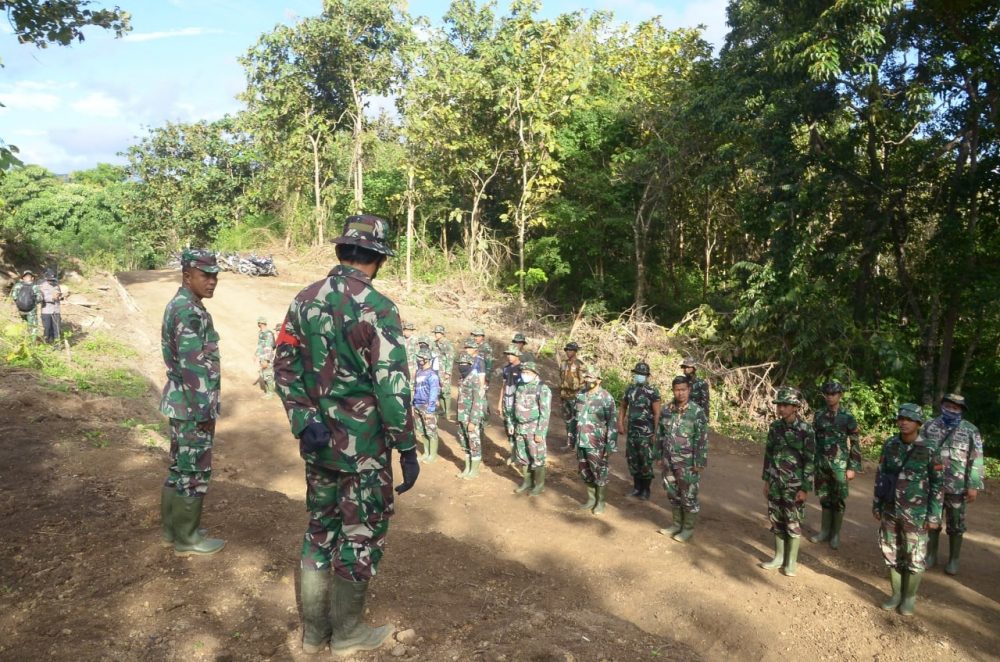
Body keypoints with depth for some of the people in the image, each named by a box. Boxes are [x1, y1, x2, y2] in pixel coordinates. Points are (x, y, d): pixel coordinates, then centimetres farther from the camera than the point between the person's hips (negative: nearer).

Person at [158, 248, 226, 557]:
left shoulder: (177, 305, 12)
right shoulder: (190, 312, -21)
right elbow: (193, 367, -24)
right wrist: (205, 411, -19)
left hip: (180, 402, 10)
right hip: (193, 405, -10)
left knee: (180, 468, 18)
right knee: (194, 473, 1)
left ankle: (174, 528, 30)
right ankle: (186, 539, 12)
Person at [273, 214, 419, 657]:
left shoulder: (304, 300, 4)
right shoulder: (376, 309, -17)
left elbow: (284, 367, 1)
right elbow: (392, 386, -19)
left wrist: (306, 421, -6)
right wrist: (408, 449, -13)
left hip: (318, 442, 7)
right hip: (362, 445, -6)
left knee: (321, 528, 19)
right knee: (362, 534, 10)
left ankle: (313, 630, 31)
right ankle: (347, 632, 24)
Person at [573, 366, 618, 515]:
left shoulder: (606, 398, -13)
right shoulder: (580, 395, 5)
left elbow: (613, 423, -13)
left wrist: (610, 446, -15)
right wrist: (573, 437, 16)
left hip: (596, 444, -6)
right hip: (581, 442, 6)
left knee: (599, 473, 6)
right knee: (585, 472, 15)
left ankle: (601, 502, 20)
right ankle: (591, 499, 30)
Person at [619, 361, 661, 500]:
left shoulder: (653, 391, -11)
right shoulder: (630, 389, 6)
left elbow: (657, 414, -12)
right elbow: (623, 407, 17)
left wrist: (655, 433, -14)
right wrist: (620, 424, 9)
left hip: (646, 433, -5)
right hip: (631, 431, 6)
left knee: (646, 462, 1)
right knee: (632, 460, 12)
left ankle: (646, 489, 16)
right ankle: (637, 487, 26)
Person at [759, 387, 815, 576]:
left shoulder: (806, 430, -12)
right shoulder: (775, 427, 3)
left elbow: (810, 461, -11)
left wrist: (805, 488, -13)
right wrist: (766, 480, 11)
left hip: (794, 485, -5)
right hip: (775, 483, 5)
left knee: (793, 523, 4)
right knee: (776, 521, 11)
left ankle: (791, 562, 16)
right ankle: (779, 557, 25)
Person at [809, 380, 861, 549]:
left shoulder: (848, 417, -6)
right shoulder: (818, 415, 5)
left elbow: (855, 444, -5)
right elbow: (813, 439, 11)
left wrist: (853, 468, -9)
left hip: (839, 465, -3)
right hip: (821, 463, 4)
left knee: (838, 500, 4)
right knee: (824, 498, 11)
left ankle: (836, 534, 15)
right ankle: (825, 531, 22)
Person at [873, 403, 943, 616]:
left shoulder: (930, 450, -10)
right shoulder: (890, 445, 0)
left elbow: (938, 484, -6)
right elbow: (880, 475, 7)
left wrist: (934, 516, -8)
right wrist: (876, 504, 7)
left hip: (915, 514, -3)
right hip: (890, 511, 3)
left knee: (915, 558, 4)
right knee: (891, 554, 11)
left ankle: (910, 597, 23)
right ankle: (896, 594, 27)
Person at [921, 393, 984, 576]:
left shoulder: (971, 431, -5)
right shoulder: (930, 426, 1)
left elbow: (976, 460, -6)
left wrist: (974, 486, -10)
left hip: (957, 488, -2)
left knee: (955, 525, 9)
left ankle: (954, 559, 23)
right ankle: (930, 555, 25)